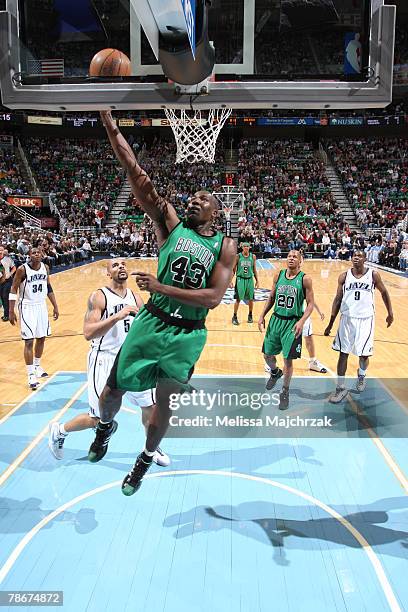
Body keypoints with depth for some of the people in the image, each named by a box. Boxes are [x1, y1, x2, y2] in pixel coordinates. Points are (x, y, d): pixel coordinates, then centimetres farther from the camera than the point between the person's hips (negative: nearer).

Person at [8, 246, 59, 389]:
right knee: (29, 341, -7)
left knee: (41, 338, 13)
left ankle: (37, 366, 33)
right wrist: (11, 312, -13)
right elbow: (13, 290, -9)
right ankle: (31, 375, -2)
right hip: (27, 307, -6)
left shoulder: (45, 268, 1)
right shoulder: (22, 269, -14)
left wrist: (55, 307, 12)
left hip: (41, 306, 6)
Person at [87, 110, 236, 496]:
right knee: (113, 390, 11)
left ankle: (145, 461, 39)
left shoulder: (225, 245, -1)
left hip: (188, 334, 0)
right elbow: (136, 175, -9)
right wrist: (109, 122, -16)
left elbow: (213, 297, -13)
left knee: (165, 402, 13)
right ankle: (105, 427, 47)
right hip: (150, 323, 1)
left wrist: (161, 287, -19)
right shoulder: (170, 224, 1)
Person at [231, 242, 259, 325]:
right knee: (238, 299, -3)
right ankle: (235, 317, 9)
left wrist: (257, 281, 7)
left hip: (250, 279, 3)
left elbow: (254, 270, 10)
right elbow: (233, 270, -1)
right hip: (240, 279, -3)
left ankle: (250, 315, 26)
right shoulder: (238, 256, -5)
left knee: (251, 299, 8)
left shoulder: (253, 256, 2)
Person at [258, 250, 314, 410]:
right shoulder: (278, 275, 4)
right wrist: (262, 316, 6)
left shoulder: (305, 279, -9)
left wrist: (302, 321, -21)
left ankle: (285, 392, 20)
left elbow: (310, 303, -8)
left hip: (292, 323, -4)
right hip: (276, 319, 4)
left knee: (288, 360, 0)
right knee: (267, 355, 13)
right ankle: (275, 372, 47)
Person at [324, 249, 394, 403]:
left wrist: (390, 313, 13)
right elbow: (338, 299, 5)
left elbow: (384, 292, 12)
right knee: (343, 353, 1)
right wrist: (330, 324, 3)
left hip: (365, 320, -1)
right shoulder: (344, 276, 1)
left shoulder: (373, 275, -2)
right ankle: (341, 387, 11)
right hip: (347, 318, 1)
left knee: (364, 354, 5)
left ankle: (361, 375, 38)